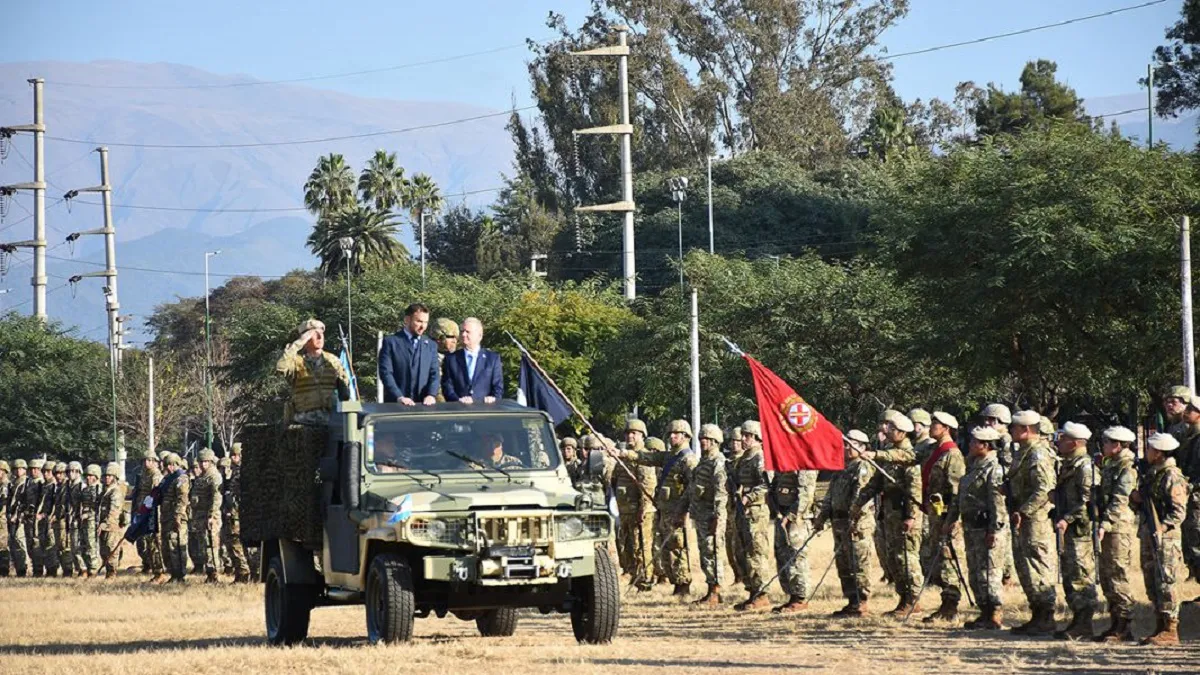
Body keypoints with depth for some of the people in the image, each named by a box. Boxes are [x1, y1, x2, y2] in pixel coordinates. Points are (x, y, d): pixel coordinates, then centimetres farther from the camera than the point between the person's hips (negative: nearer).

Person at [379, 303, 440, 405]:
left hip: (423, 405, 3)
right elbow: (386, 373, -5)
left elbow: (435, 374, 9)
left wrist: (431, 395, -10)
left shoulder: (431, 345, 15)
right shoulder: (391, 342, 3)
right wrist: (399, 397, -17)